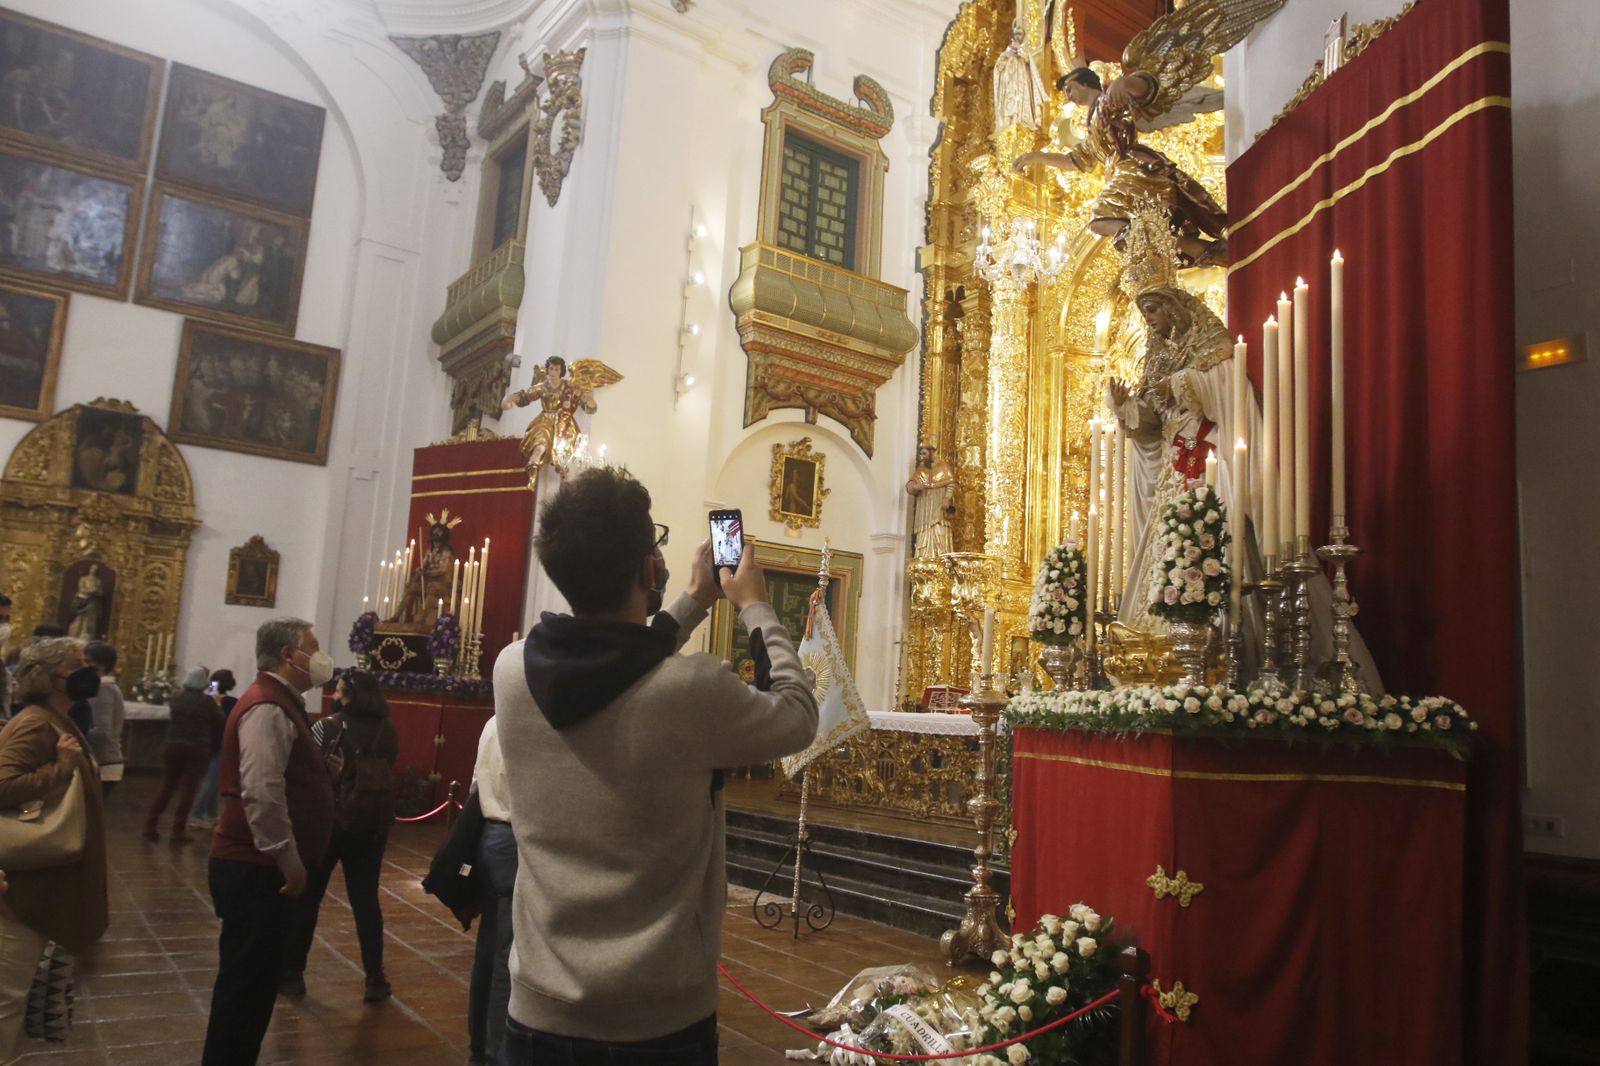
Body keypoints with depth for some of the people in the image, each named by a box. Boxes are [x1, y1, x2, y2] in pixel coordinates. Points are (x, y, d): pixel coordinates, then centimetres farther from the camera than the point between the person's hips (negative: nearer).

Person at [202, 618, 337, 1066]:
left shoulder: (280, 703, 16)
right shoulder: (268, 707, -18)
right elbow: (261, 792, -27)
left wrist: (323, 769, 10)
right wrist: (288, 860, -24)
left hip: (264, 866, 10)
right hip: (257, 868, -10)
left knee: (256, 978, 17)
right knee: (245, 981, -1)